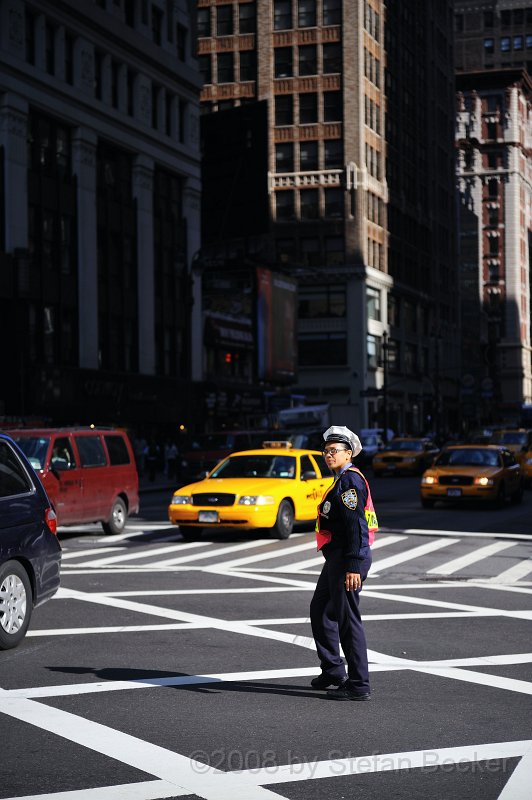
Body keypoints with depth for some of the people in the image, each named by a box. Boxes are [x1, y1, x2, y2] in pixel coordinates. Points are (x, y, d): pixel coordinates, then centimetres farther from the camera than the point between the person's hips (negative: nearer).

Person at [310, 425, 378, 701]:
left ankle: (359, 686, 1)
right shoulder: (342, 479, 18)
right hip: (336, 558, 11)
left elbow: (356, 526, -22)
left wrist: (353, 566, -26)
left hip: (348, 559, -11)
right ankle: (333, 670, 30)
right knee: (320, 610, 20)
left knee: (347, 618, -5)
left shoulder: (351, 480, -15)